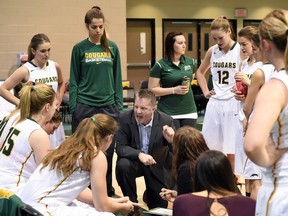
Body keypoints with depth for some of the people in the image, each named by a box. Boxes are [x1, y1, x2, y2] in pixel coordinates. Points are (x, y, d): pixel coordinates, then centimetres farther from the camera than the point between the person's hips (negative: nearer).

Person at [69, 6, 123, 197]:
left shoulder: (112, 48, 6)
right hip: (85, 106, -2)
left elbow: (117, 78, 9)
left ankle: (107, 190, 22)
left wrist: (119, 104, 4)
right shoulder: (80, 49, -1)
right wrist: (73, 107, -5)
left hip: (108, 106, 2)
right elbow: (74, 80, 0)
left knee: (108, 149, 8)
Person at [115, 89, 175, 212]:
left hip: (158, 166, 1)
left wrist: (171, 140, -39)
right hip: (135, 160, 0)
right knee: (122, 165, -34)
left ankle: (149, 194, 41)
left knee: (158, 207, 3)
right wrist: (139, 154, -39)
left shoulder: (166, 121, -19)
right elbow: (120, 147, -21)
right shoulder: (125, 118, -19)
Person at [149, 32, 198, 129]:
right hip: (168, 113, -4)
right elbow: (152, 90, -6)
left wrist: (187, 88, 8)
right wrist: (174, 90, -13)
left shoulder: (190, 62, 8)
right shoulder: (160, 65, -5)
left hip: (189, 112, 4)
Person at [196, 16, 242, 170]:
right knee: (208, 148, 9)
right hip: (214, 104, 5)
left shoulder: (241, 50, -6)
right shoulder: (212, 51, 7)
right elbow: (200, 72, 23)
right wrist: (205, 91, 12)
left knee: (231, 151, -1)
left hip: (233, 104, -5)